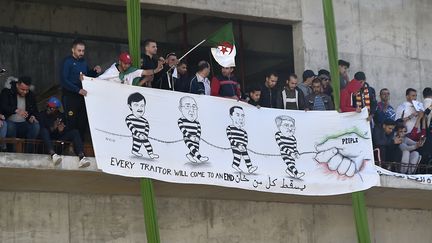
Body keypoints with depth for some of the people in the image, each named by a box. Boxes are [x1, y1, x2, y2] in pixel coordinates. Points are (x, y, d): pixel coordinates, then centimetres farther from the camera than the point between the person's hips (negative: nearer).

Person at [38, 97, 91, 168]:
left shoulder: (61, 115, 14)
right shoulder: (42, 115, 4)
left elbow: (67, 129, 5)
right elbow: (41, 129, -10)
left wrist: (61, 130, -18)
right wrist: (53, 128, -25)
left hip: (59, 136, 3)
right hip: (47, 137, -3)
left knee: (75, 132, -18)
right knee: (44, 131, -36)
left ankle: (81, 156, -43)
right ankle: (53, 154, -60)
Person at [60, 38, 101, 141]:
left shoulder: (84, 62, 14)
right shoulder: (67, 62, -7)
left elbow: (88, 75, 26)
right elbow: (64, 81, -16)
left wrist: (95, 72, 4)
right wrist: (78, 90, -24)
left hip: (82, 97, 6)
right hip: (70, 97, -6)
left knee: (83, 123, 5)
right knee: (72, 123, -8)